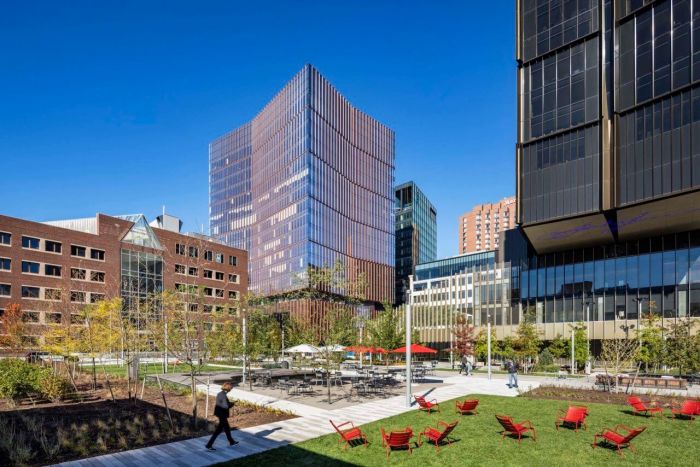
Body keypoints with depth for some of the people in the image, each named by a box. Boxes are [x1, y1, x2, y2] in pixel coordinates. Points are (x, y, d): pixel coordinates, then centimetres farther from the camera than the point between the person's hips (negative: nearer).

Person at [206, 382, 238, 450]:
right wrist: (231, 404, -10)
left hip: (219, 413, 10)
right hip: (222, 414, -10)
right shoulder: (224, 396, -24)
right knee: (219, 430, 1)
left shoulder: (219, 394, 4)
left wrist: (229, 403, 3)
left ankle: (231, 442, 37)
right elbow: (226, 406, -27)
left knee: (226, 427, 22)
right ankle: (209, 445, 4)